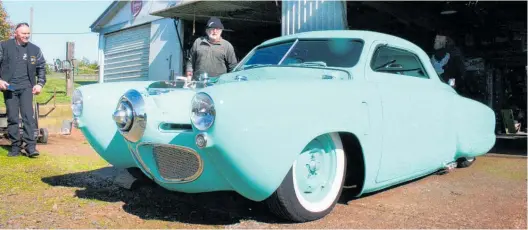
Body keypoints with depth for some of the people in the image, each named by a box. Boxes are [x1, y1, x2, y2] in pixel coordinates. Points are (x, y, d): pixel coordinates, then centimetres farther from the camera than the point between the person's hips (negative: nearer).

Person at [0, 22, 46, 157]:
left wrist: (40, 83, 3)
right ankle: (15, 146, 12)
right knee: (12, 118, 3)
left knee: (28, 116, -9)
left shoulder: (34, 49, 8)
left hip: (26, 87, 0)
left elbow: (41, 67, 14)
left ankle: (31, 146, -8)